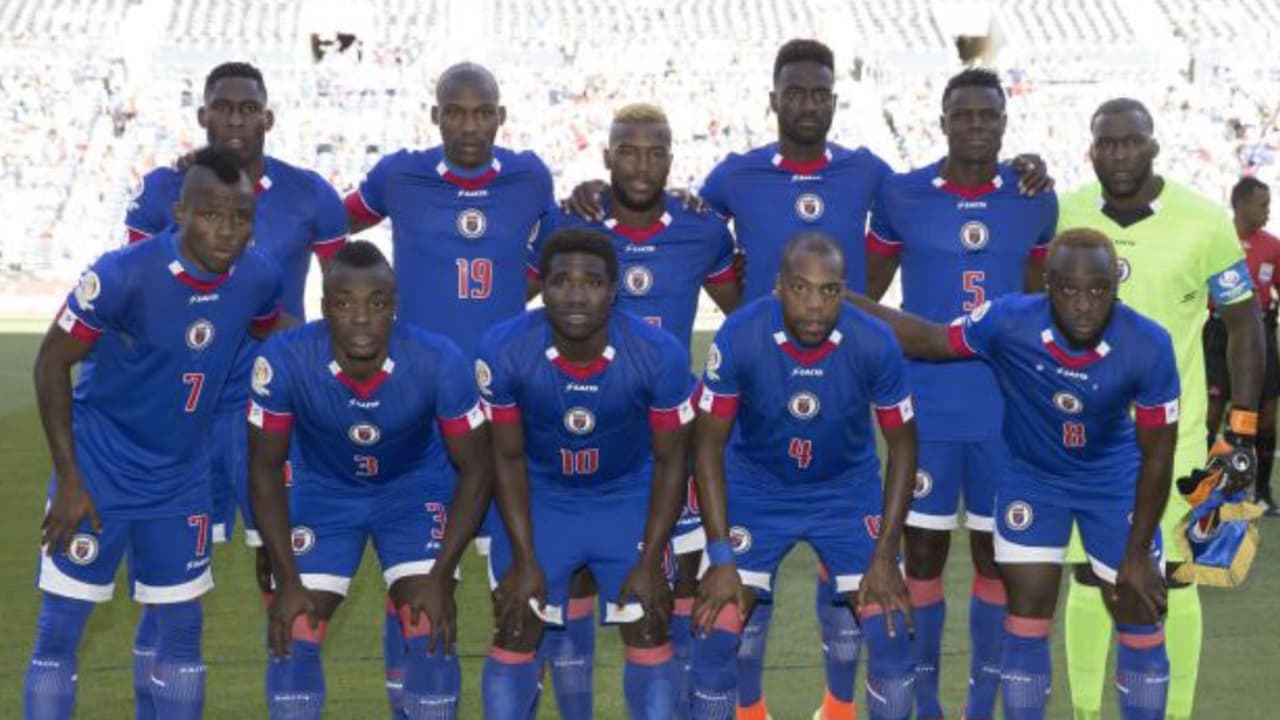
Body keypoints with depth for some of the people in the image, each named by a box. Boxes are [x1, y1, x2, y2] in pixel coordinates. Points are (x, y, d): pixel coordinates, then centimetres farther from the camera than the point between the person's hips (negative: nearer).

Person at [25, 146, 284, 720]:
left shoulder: (258, 277, -10)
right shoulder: (124, 275, -24)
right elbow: (52, 363, -14)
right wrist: (69, 481, -14)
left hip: (182, 477, 4)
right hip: (98, 471, -4)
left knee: (181, 625, 10)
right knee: (60, 628, 0)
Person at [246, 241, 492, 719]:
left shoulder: (439, 362, -31)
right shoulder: (283, 360, -31)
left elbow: (475, 470, -17)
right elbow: (265, 468, -15)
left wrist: (441, 576, -22)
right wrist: (287, 580, -17)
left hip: (414, 488, -1)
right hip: (324, 491, 1)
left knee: (432, 636, -12)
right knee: (294, 637, -6)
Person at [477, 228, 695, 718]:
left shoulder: (660, 354, -27)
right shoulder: (504, 351, -27)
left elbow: (670, 460, -12)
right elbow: (508, 458, -12)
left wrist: (650, 560, -13)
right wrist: (524, 559, -12)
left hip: (628, 496, 0)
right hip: (541, 497, 0)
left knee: (649, 632, -2)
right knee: (514, 632, -1)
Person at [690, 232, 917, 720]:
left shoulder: (875, 344, -24)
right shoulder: (738, 338, -26)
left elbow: (902, 446, -9)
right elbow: (709, 447, -15)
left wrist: (884, 556, -13)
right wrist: (721, 559, -17)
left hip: (848, 489, 1)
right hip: (755, 490, -1)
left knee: (891, 635, -8)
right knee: (715, 638, -9)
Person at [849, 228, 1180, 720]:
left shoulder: (1148, 346, -30)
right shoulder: (1009, 322, -31)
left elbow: (1157, 453, -17)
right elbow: (930, 341, -12)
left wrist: (1137, 554, -11)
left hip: (1114, 482, 0)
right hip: (1032, 477, 0)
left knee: (1141, 622, 6)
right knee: (1026, 618, 0)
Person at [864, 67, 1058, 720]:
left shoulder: (1036, 202, 2)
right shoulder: (900, 197, -3)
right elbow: (865, 294, 7)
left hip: (1007, 411, 1)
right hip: (926, 409, -1)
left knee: (994, 550, 8)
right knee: (924, 549, 3)